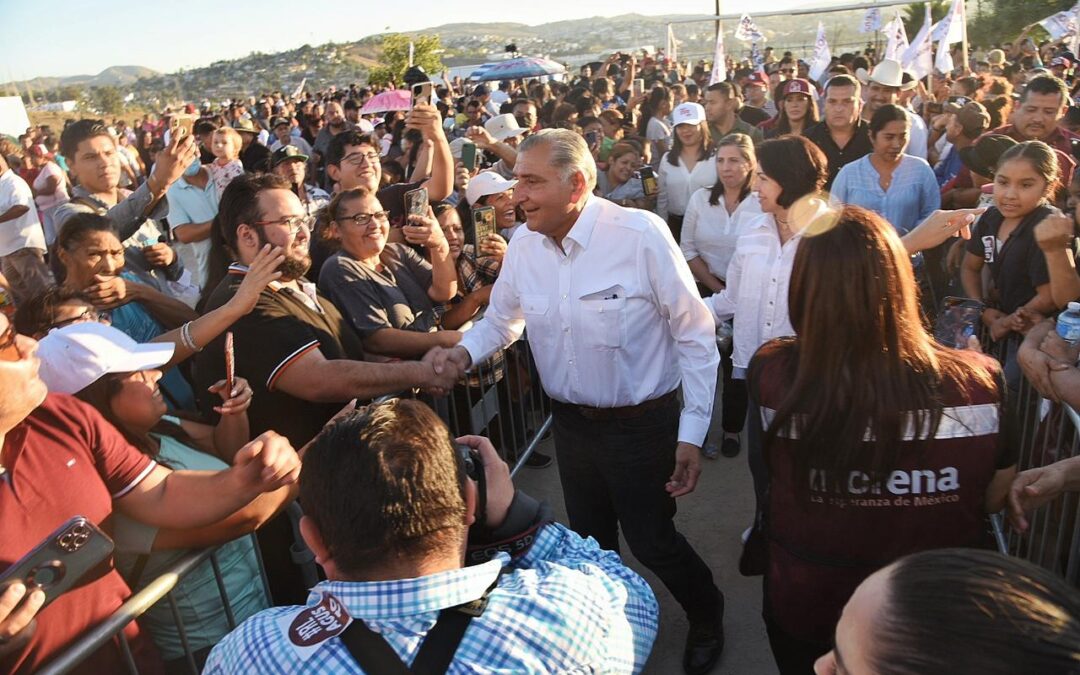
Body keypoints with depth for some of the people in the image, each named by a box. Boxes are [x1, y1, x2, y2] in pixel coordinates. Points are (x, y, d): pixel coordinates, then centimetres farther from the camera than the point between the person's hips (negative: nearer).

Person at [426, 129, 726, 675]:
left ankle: (707, 615, 44)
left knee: (652, 542, 11)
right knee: (590, 541, 21)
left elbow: (696, 335, -15)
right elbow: (501, 319, 11)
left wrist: (692, 433, -16)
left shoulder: (641, 234, -21)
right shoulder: (523, 245, -5)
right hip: (570, 422, 5)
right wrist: (464, 351, -11)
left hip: (642, 422, -5)